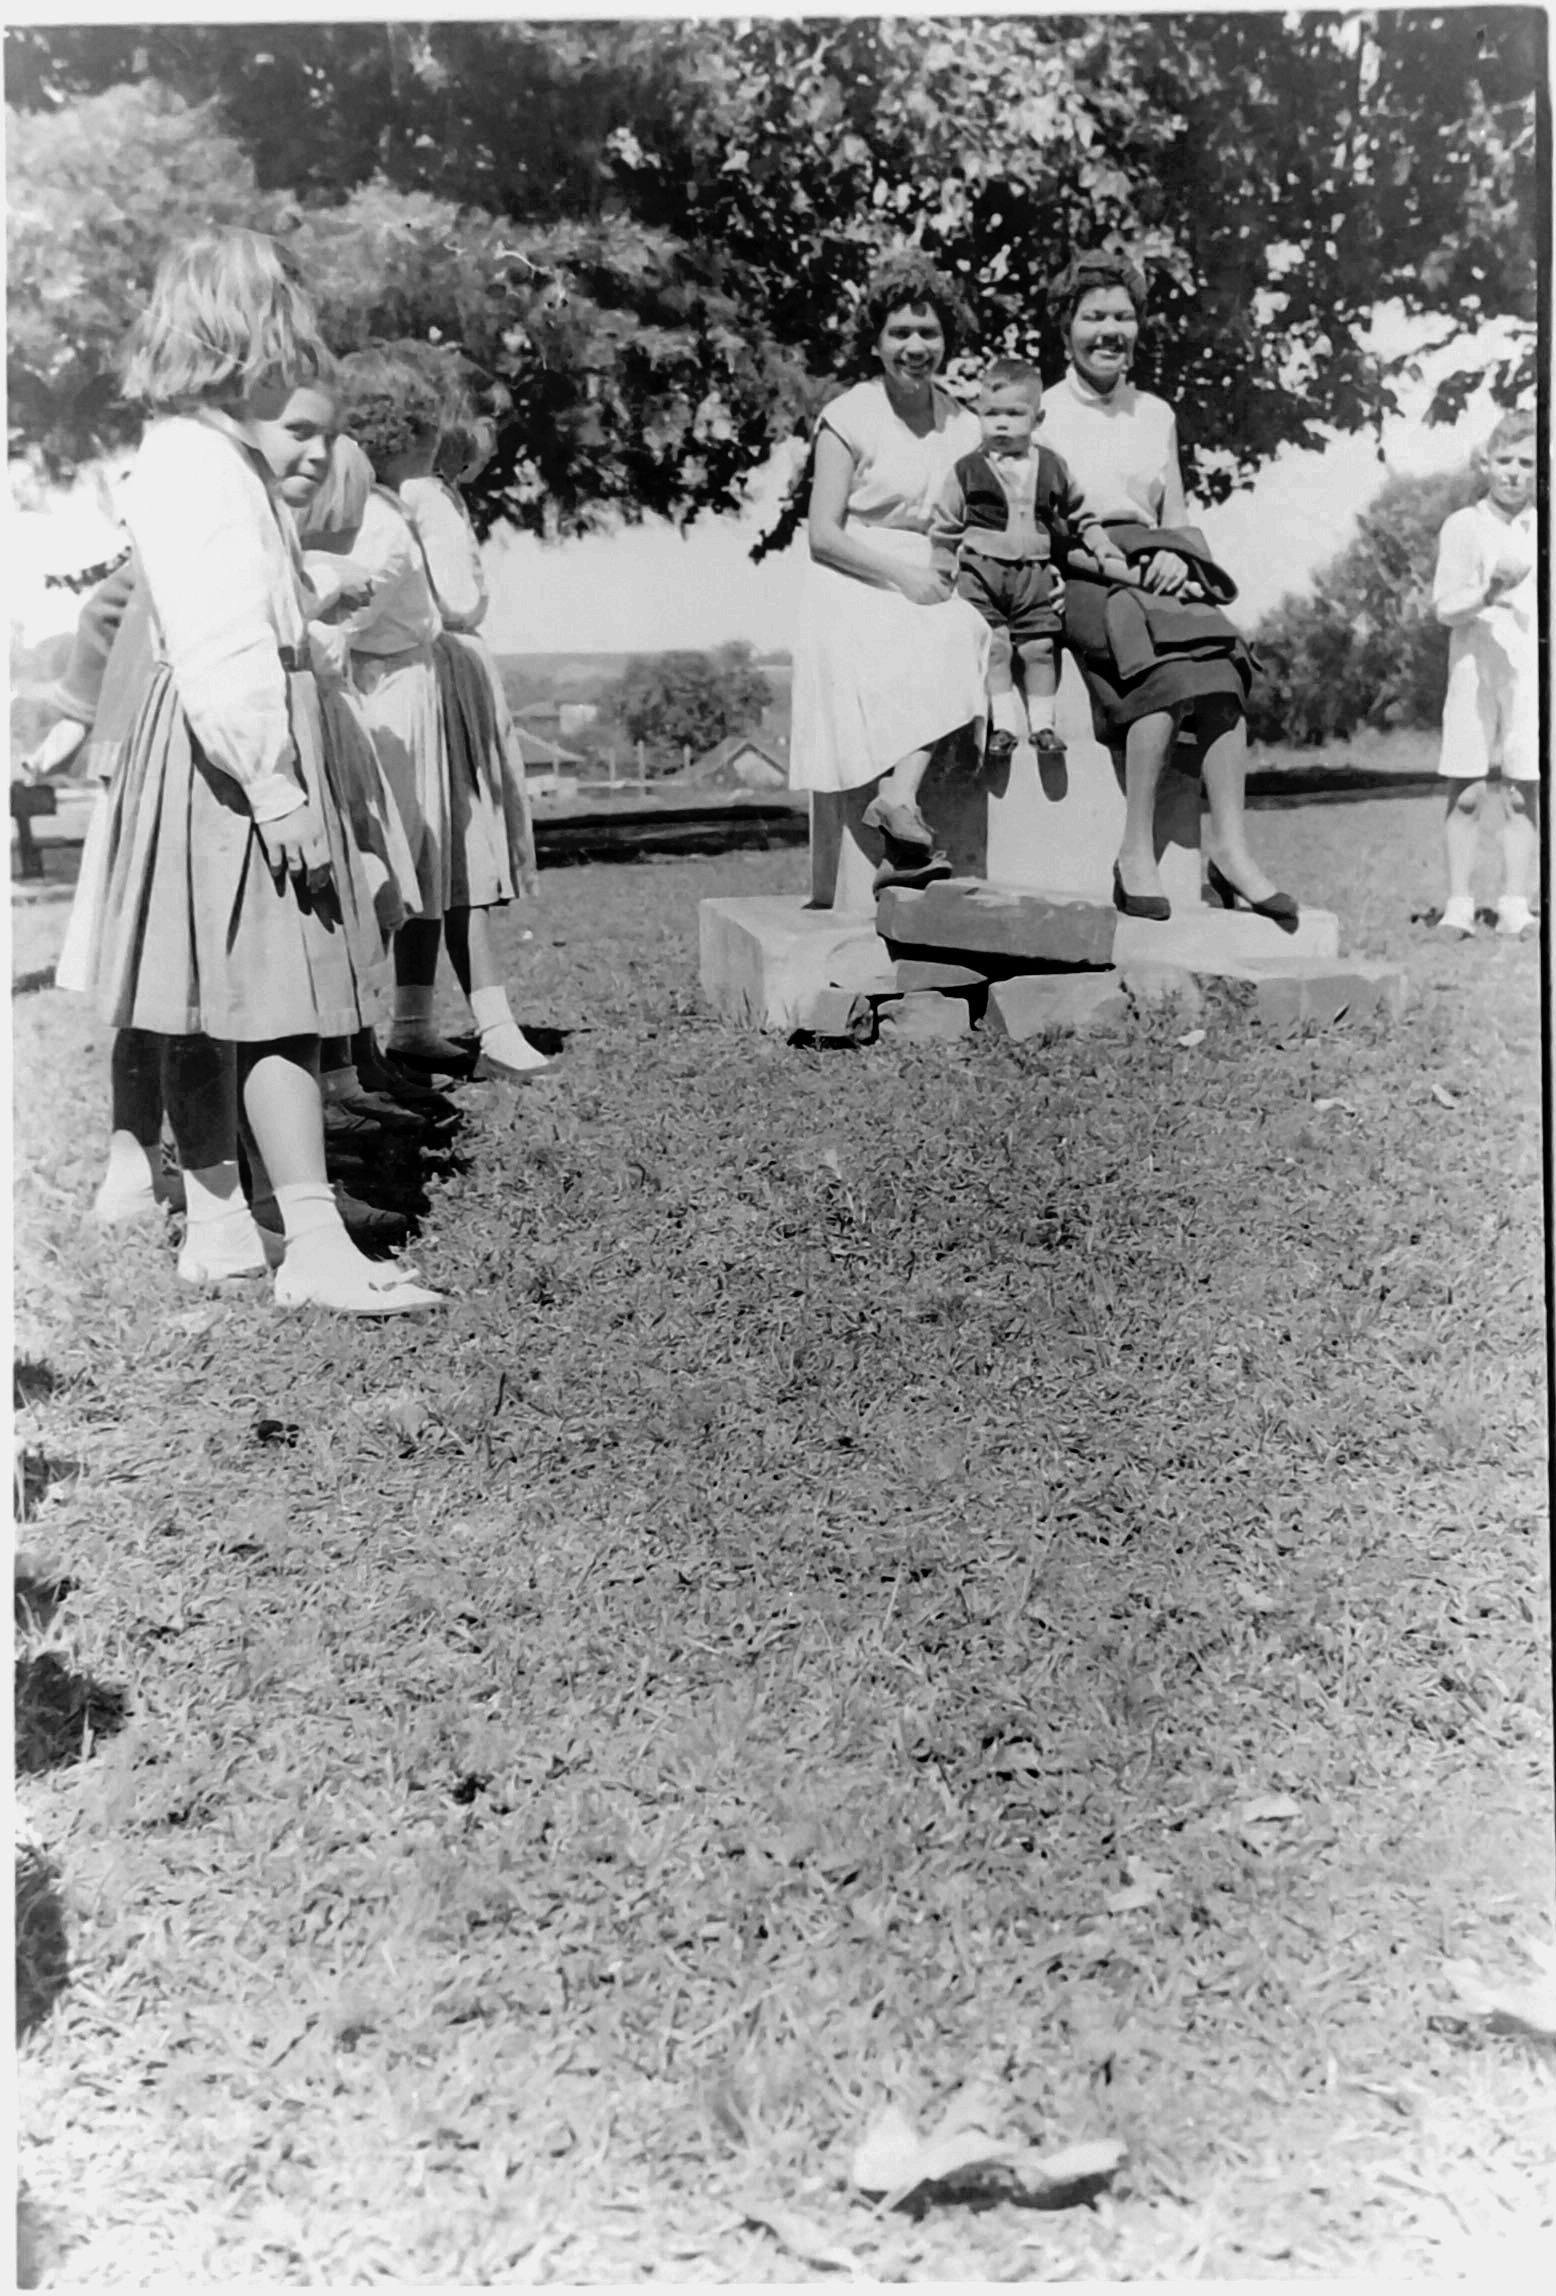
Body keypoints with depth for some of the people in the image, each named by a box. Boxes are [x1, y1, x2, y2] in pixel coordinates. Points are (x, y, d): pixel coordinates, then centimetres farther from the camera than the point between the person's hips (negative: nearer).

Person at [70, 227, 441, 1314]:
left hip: (241, 742, 10)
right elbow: (214, 652, -23)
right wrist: (273, 787, -25)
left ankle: (219, 1225, 18)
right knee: (279, 1001, -11)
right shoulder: (195, 463, -14)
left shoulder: (212, 461, 18)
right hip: (235, 745, -10)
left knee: (219, 1003, 11)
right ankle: (317, 1246, -10)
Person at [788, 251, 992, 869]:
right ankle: (899, 799, -44)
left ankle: (898, 797, -42)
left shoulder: (963, 424, 15)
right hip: (856, 589, -3)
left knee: (960, 633, -32)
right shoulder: (850, 416, 2)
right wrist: (901, 574, -17)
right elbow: (823, 535, -4)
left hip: (935, 587, 4)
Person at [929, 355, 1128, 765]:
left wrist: (1107, 555, 14)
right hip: (981, 573, -2)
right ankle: (1003, 722, -3)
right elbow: (945, 531, 5)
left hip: (1035, 574, 2)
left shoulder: (1052, 468, 8)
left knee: (1040, 647, -1)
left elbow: (1079, 518, 19)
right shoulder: (966, 471, 1)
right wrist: (939, 581, 2)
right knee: (994, 647, -10)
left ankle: (1042, 722, 10)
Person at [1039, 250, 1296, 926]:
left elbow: (1176, 517, 22)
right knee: (1171, 657, -34)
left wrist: (1175, 559, -1)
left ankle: (1230, 849, -37)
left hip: (1150, 574, 4)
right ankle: (1136, 851, -35)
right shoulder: (1039, 413, 10)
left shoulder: (1156, 414, 24)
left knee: (1216, 658, -29)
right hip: (1074, 580, -4)